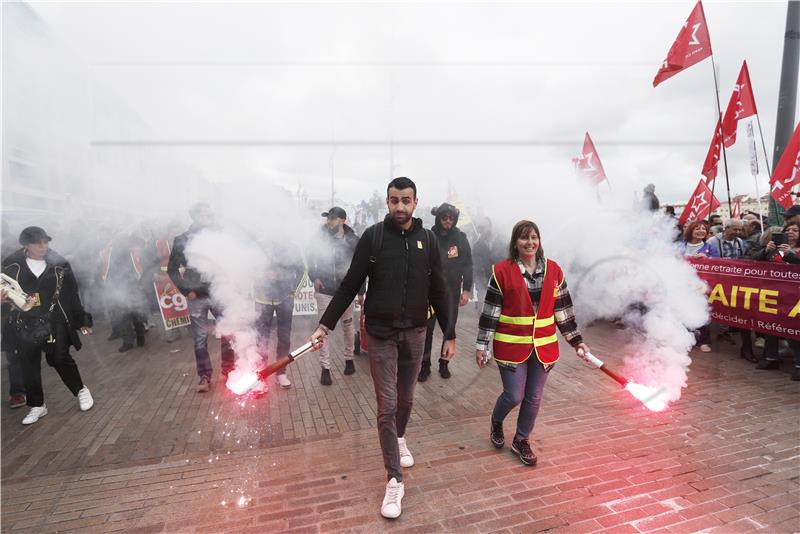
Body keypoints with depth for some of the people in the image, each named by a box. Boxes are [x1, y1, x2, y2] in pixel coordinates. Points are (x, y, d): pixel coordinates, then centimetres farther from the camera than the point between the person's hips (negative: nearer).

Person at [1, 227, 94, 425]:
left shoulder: (59, 265, -1)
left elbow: (72, 295, 4)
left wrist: (82, 320, 6)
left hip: (55, 322, -1)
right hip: (24, 326, 2)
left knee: (60, 359, -1)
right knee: (29, 366, 8)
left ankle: (81, 390, 21)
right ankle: (37, 405, 24)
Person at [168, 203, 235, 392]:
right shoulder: (181, 240, -1)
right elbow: (172, 269, 5)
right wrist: (185, 290, -4)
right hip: (196, 297, 0)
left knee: (228, 334, 3)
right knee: (200, 338, 8)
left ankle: (229, 371, 21)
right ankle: (205, 376, 21)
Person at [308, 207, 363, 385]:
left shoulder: (353, 240, -6)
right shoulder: (320, 237, -5)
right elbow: (311, 259, 4)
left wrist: (361, 291, 0)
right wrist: (315, 277, -11)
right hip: (324, 290, 0)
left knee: (348, 324, 15)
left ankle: (349, 359, 36)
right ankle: (325, 368, 11)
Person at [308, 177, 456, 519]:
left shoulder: (427, 240, 0)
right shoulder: (372, 237, -7)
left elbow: (438, 292, 4)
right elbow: (350, 285, -4)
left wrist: (449, 335, 5)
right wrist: (325, 325, -7)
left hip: (415, 333, 3)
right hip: (380, 334, -2)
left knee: (406, 399, 18)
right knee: (387, 406, 1)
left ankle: (399, 439, 49)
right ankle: (395, 481, 16)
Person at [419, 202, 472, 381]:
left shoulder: (461, 238, 0)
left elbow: (468, 265, 1)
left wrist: (466, 290, -4)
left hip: (452, 292, 2)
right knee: (426, 329, 4)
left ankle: (444, 363, 28)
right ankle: (425, 365, 18)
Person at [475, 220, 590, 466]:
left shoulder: (553, 270, 3)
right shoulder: (502, 270, -8)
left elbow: (563, 310, 9)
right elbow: (490, 311, -5)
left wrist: (577, 342, 7)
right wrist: (482, 345, -5)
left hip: (543, 346, 4)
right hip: (511, 346, -3)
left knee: (534, 397, 11)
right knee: (514, 396, 1)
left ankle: (521, 440, 35)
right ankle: (496, 422, 35)